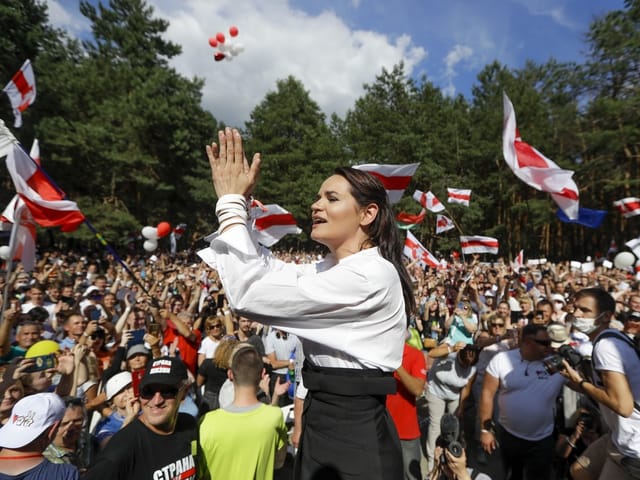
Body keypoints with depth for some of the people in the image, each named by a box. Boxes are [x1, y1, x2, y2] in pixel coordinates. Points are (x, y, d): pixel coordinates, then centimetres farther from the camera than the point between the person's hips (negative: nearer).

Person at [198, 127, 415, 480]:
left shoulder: (371, 275, -25)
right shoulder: (332, 269, 4)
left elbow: (249, 295, -28)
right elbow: (265, 268, 8)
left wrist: (231, 201, -20)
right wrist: (234, 200, -2)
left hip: (354, 437, -8)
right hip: (324, 423, 8)